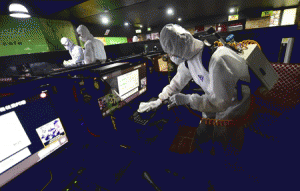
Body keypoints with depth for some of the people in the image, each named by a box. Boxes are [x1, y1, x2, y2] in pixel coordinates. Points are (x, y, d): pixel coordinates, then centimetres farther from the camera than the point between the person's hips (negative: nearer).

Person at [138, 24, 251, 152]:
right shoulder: (189, 55, -13)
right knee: (201, 135, 13)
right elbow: (178, 81, 0)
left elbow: (221, 102, -31)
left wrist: (188, 99, -29)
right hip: (217, 97, 6)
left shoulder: (216, 61, -38)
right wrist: (159, 100, -3)